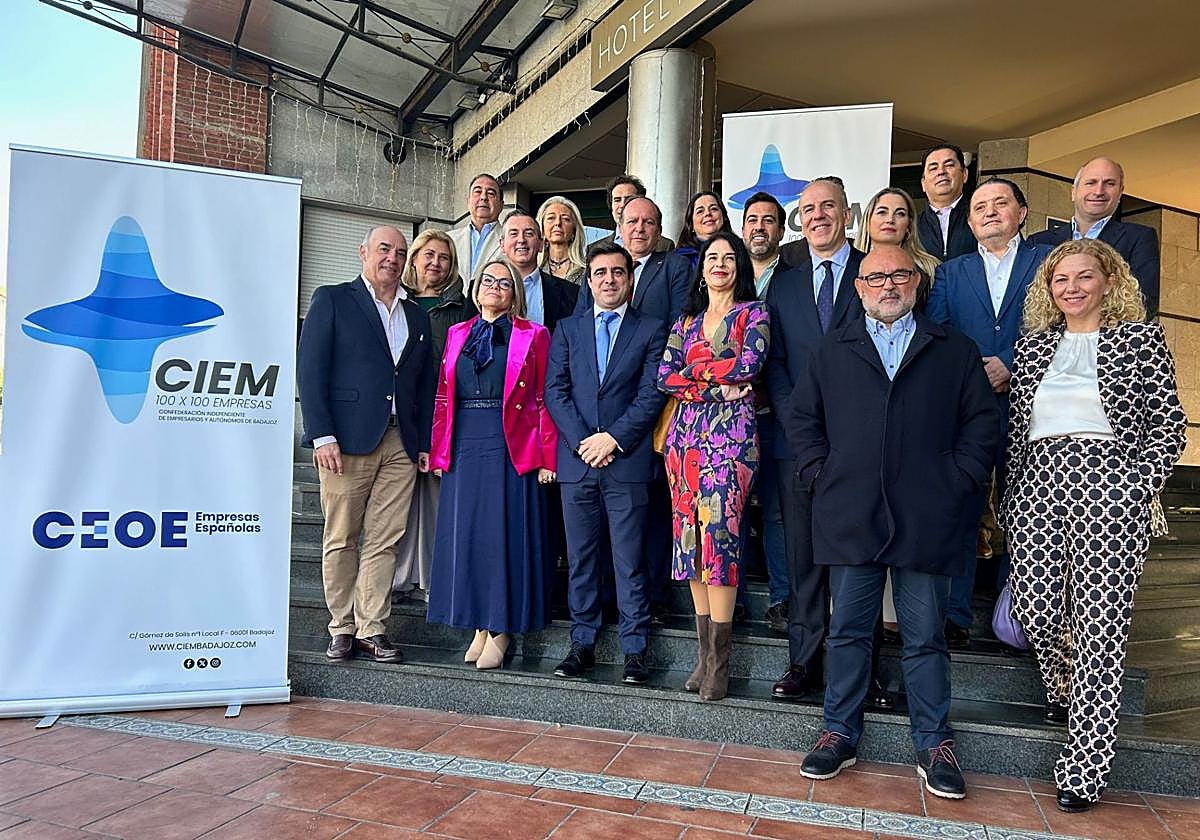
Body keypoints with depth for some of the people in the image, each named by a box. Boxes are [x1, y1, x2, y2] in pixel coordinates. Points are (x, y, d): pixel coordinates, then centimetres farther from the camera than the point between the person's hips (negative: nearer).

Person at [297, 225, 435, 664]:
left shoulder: (417, 315, 19)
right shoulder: (332, 299, 6)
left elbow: (426, 384, 17)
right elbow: (310, 369, -2)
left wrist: (424, 443, 8)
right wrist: (322, 435, -11)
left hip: (401, 444, 4)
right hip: (346, 439, -3)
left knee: (384, 542, 3)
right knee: (340, 540, 3)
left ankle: (371, 629, 11)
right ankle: (342, 629, 14)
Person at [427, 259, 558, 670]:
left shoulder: (533, 335, 3)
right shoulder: (458, 333, 15)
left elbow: (544, 400, -1)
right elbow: (443, 397, 13)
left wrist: (547, 457, -8)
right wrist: (439, 451, 4)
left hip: (510, 450, -4)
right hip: (464, 450, 4)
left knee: (504, 537, -1)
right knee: (466, 536, 6)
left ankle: (500, 632, 10)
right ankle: (478, 627, 18)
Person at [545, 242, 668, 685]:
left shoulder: (651, 330, 7)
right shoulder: (568, 328, 14)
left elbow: (652, 394, -2)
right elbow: (554, 390, 5)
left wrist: (613, 438, -11)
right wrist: (583, 440, -7)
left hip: (627, 461, -2)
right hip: (576, 460, 3)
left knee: (629, 561, 1)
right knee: (580, 559, 9)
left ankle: (634, 649, 11)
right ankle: (583, 643, 20)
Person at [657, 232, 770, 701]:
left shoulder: (753, 312, 8)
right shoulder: (686, 322, 19)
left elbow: (750, 363, -11)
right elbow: (664, 378, 6)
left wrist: (694, 371, -2)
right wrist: (717, 385, -6)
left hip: (730, 431, -4)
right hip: (685, 432, 5)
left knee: (719, 530, -12)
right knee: (690, 533, 3)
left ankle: (718, 660, -5)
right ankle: (705, 650, 12)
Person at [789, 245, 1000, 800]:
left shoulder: (955, 351, 11)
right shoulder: (832, 351, 13)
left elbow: (982, 422, 7)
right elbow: (801, 418, 11)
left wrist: (958, 481, -3)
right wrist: (820, 476, 0)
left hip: (926, 520, -1)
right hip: (849, 517, 1)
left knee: (925, 638, 8)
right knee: (848, 631, 9)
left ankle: (934, 746, 21)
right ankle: (840, 733, 22)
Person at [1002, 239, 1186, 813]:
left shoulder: (1140, 338, 7)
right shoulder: (1033, 345, 16)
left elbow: (1168, 424, 3)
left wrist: (1142, 489, -8)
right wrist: (1011, 499, 11)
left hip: (1107, 484, -3)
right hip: (1038, 482, 3)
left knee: (1100, 621, -4)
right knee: (1034, 610, -2)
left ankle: (1083, 770, 5)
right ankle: (1063, 691, 33)